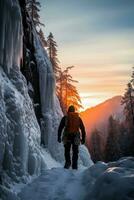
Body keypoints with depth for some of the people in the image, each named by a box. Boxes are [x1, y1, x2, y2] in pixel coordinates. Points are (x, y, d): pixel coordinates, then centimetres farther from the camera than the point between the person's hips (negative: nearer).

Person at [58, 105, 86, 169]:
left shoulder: (65, 118, 5)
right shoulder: (78, 118, 10)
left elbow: (60, 128, -2)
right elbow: (83, 129, 8)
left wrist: (59, 137, 2)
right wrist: (83, 138, 13)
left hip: (67, 137, -1)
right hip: (76, 138, 1)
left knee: (67, 151, 13)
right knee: (75, 152, 11)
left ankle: (68, 162, -9)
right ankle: (74, 166, 6)